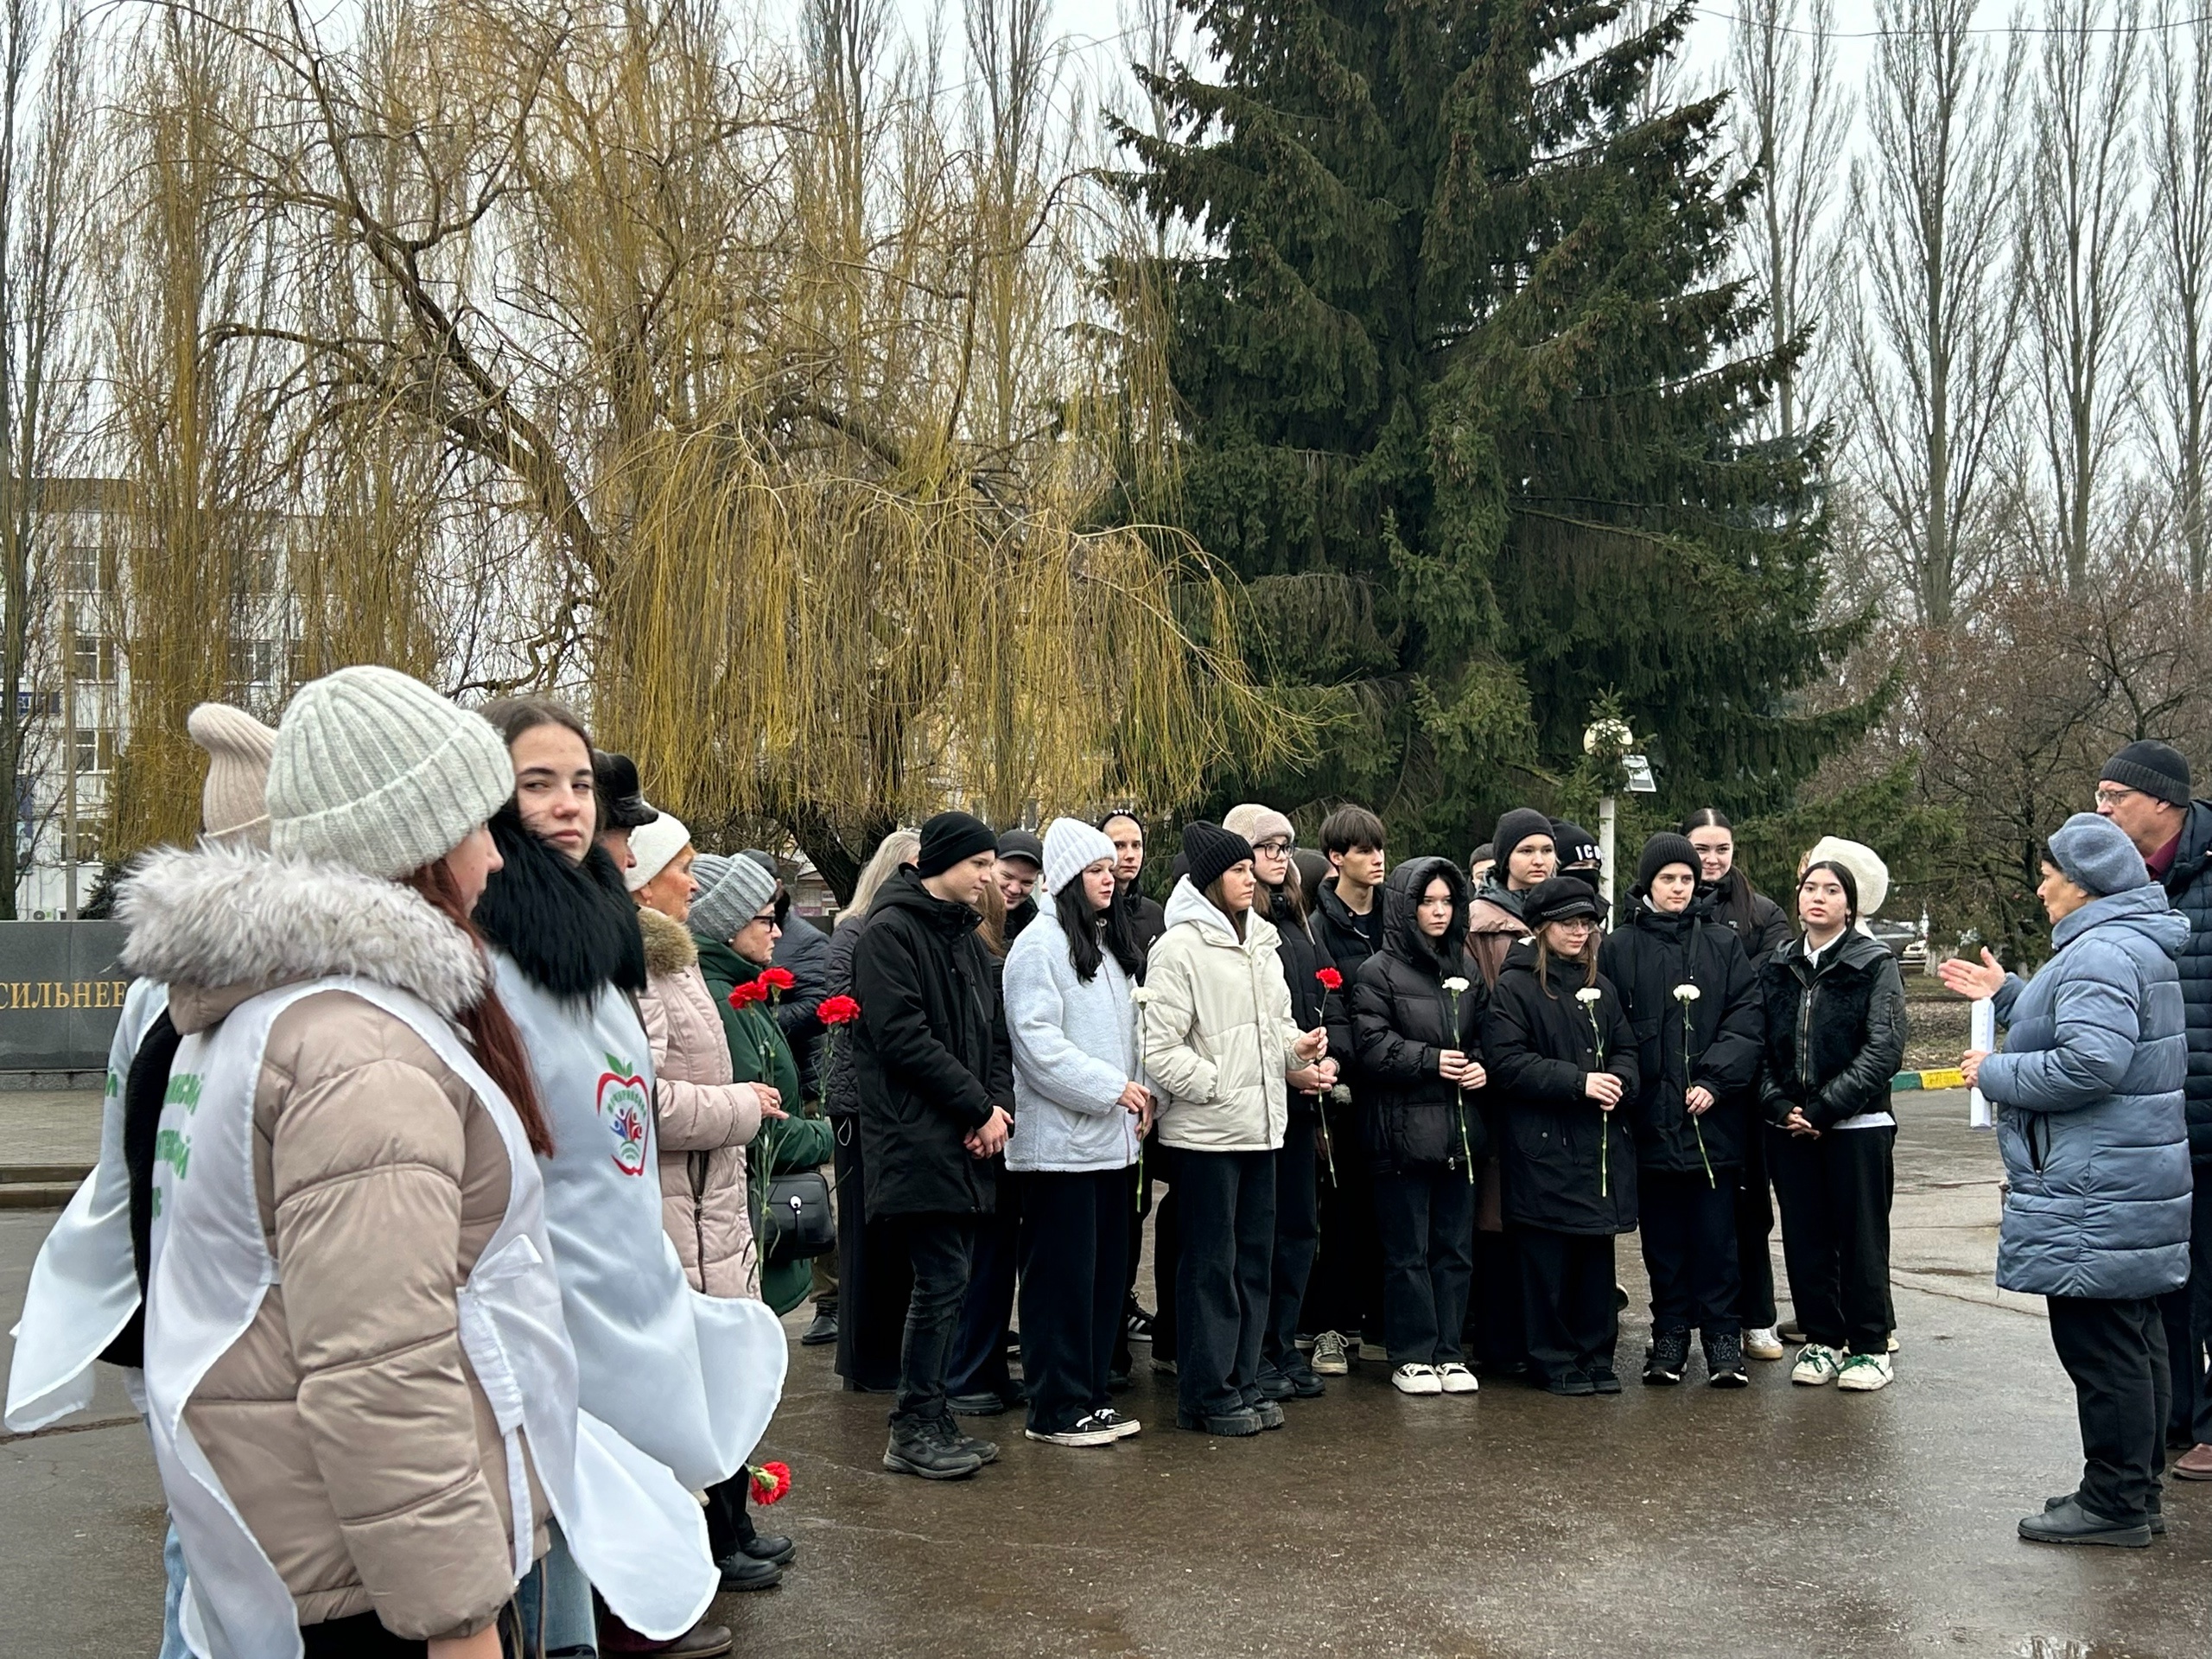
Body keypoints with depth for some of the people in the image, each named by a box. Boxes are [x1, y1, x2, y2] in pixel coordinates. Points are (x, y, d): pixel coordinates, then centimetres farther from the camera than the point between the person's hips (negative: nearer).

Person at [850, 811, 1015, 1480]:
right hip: (917, 1139, -8)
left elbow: (993, 1030, 18)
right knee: (941, 1281, -8)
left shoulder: (964, 936, 18)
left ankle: (932, 1421, 17)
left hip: (965, 1140, 8)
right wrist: (979, 1106, -12)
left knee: (946, 1280, 9)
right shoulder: (890, 933, -9)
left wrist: (998, 1106, 0)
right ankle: (914, 1430, 2)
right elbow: (903, 1037, -16)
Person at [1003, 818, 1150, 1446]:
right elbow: (1038, 1042, -18)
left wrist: (1141, 1092, 5)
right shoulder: (1039, 945, -10)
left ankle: (1092, 1396, 21)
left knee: (1106, 1271, 12)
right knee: (1062, 1276, -3)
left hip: (1110, 1137, 9)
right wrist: (1112, 1088, -18)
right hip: (1061, 1140, -9)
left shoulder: (1106, 944, 18)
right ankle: (1056, 1410, 5)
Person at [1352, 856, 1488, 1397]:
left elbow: (1484, 1034, 21)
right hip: (1403, 1129, -6)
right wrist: (1430, 1061, -17)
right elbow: (1371, 1044, -11)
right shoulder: (1378, 972, -4)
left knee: (1455, 1247, 9)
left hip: (1460, 1129, 6)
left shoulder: (1464, 971, 15)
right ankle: (1411, 1357, 8)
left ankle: (1448, 1353, 16)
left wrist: (1480, 1067, 1)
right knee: (1407, 1251, 0)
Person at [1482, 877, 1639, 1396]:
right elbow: (1507, 1062, -13)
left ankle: (1596, 1356, 19)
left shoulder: (1599, 987, 17)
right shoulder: (1514, 987, -5)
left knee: (1596, 1252, 9)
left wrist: (1618, 1082, -6)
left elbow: (1626, 1048, 17)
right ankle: (1553, 1361, 9)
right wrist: (1579, 1082, -17)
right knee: (1548, 1258, -1)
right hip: (1543, 1144, -6)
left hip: (1601, 1142, 6)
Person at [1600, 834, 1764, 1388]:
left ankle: (1723, 1338, 9)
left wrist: (1715, 1079, -9)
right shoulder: (1618, 948, 3)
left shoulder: (1722, 945, 7)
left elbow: (1748, 1018, 1)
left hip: (1714, 1118, 0)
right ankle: (1669, 1336, 18)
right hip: (1650, 1119, 0)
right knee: (1663, 1237, 8)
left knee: (1716, 1233, 1)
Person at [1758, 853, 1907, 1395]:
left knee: (1862, 1235, 1)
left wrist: (1824, 1108, -15)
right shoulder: (1777, 967, 10)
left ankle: (1869, 1345, 12)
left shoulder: (1874, 963, -2)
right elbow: (1760, 1045, 8)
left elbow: (1883, 1052, -10)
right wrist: (1779, 1105, -8)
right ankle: (1822, 1339, 19)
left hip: (1856, 1124, -4)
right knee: (1805, 1236, 7)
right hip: (1789, 1125, 4)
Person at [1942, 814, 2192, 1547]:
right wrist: (2006, 992, 23)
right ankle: (2137, 1487, 26)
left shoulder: (2101, 954, -20)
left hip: (2094, 1197, -11)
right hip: (2132, 1184, 11)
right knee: (2134, 1338, 16)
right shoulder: (2132, 944, 16)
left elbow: (2090, 1062, -30)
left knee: (2100, 1345, -4)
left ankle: (2114, 1502, 2)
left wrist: (1993, 1073, -18)